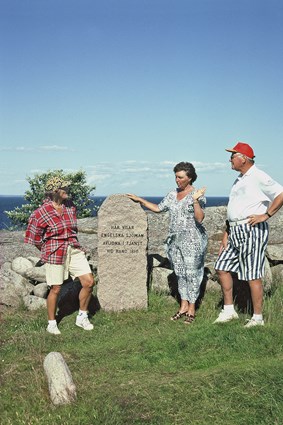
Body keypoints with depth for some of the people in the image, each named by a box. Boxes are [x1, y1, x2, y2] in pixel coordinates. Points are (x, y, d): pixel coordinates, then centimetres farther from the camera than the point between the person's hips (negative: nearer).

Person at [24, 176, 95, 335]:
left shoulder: (70, 207, 4)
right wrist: (48, 251, 6)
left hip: (74, 250, 5)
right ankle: (52, 324, 24)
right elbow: (34, 238, -3)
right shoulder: (41, 213, -13)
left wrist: (76, 245, 15)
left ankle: (82, 317, 19)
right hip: (55, 254, -5)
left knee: (89, 282, -1)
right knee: (56, 289, 4)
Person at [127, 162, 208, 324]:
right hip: (175, 240, 6)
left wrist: (196, 201, -29)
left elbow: (200, 219, -18)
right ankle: (184, 306, 20)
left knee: (192, 273, -2)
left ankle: (192, 309, 8)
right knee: (180, 274, 11)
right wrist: (140, 200, 19)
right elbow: (158, 208, 20)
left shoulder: (198, 195, -9)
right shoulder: (172, 194, 11)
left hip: (192, 240, -6)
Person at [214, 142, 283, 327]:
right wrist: (226, 235, 17)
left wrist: (266, 215, -16)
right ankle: (229, 310, 20)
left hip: (252, 230, -10)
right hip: (236, 232, 10)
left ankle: (258, 318, 9)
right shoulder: (239, 179, 18)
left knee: (253, 276, -3)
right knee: (222, 267, 10)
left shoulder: (258, 177, -10)